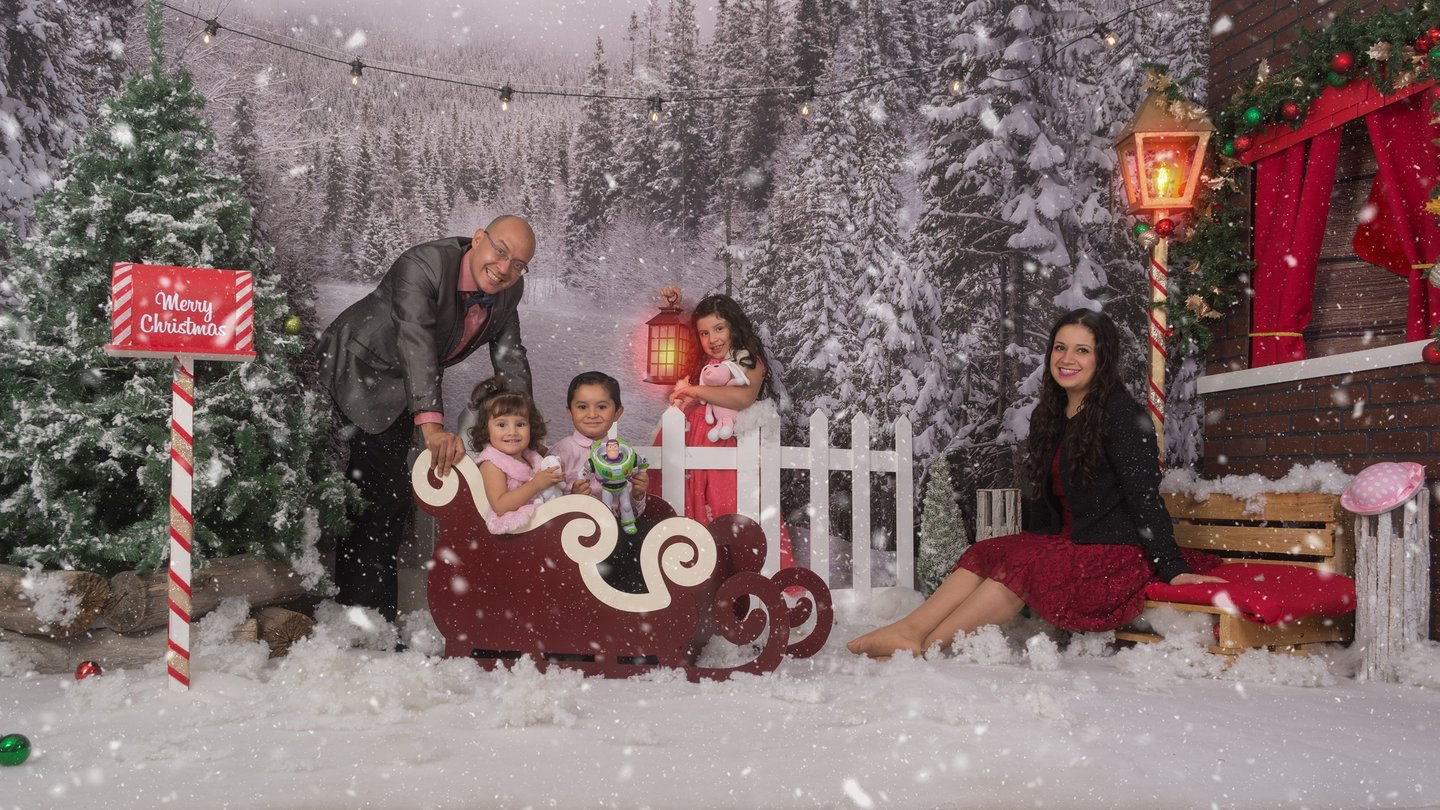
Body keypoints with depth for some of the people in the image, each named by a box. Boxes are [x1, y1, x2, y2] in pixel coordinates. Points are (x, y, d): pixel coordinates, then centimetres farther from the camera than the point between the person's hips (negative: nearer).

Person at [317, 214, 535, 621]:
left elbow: (510, 354, 6)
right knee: (386, 497, -16)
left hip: (402, 392, 8)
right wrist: (431, 424, -54)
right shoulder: (423, 266, -31)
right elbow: (416, 343, -43)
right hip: (356, 374, -8)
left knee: (391, 498, 13)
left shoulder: (508, 290, -7)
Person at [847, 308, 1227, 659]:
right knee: (985, 553, -13)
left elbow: (1145, 498, -17)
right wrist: (1037, 546, 11)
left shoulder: (1122, 415, -12)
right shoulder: (1049, 415, 13)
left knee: (1022, 565, -24)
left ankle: (926, 646, -26)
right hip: (1070, 548, 8)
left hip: (1116, 557, -7)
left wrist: (1174, 569, -20)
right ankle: (909, 630, -29)